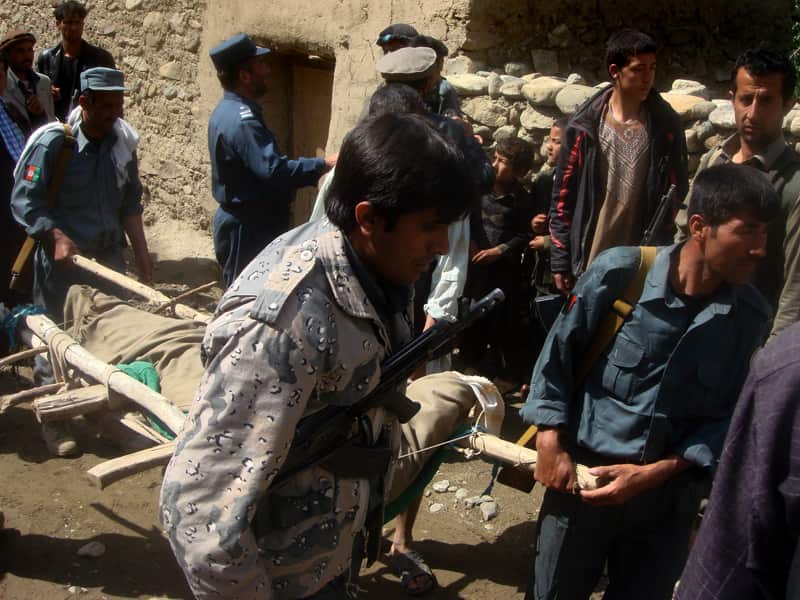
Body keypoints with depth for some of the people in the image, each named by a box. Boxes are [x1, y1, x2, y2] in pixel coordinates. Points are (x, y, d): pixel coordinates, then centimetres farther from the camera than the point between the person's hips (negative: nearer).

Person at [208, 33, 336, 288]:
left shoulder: (227, 111, 12)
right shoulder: (242, 119, -22)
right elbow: (273, 170, -30)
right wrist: (323, 164, -23)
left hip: (242, 224, 10)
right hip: (249, 230, -10)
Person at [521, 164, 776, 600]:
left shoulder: (750, 316, -5)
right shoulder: (621, 271, -15)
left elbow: (729, 416, -1)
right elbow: (559, 352, -5)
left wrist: (657, 473, -11)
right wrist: (549, 442, -8)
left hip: (669, 493, 2)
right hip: (584, 471, -2)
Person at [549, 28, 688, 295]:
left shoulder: (666, 126, -2)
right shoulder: (585, 126, -5)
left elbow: (676, 194, 4)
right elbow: (563, 195, 0)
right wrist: (560, 259, -2)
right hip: (589, 261, 0)